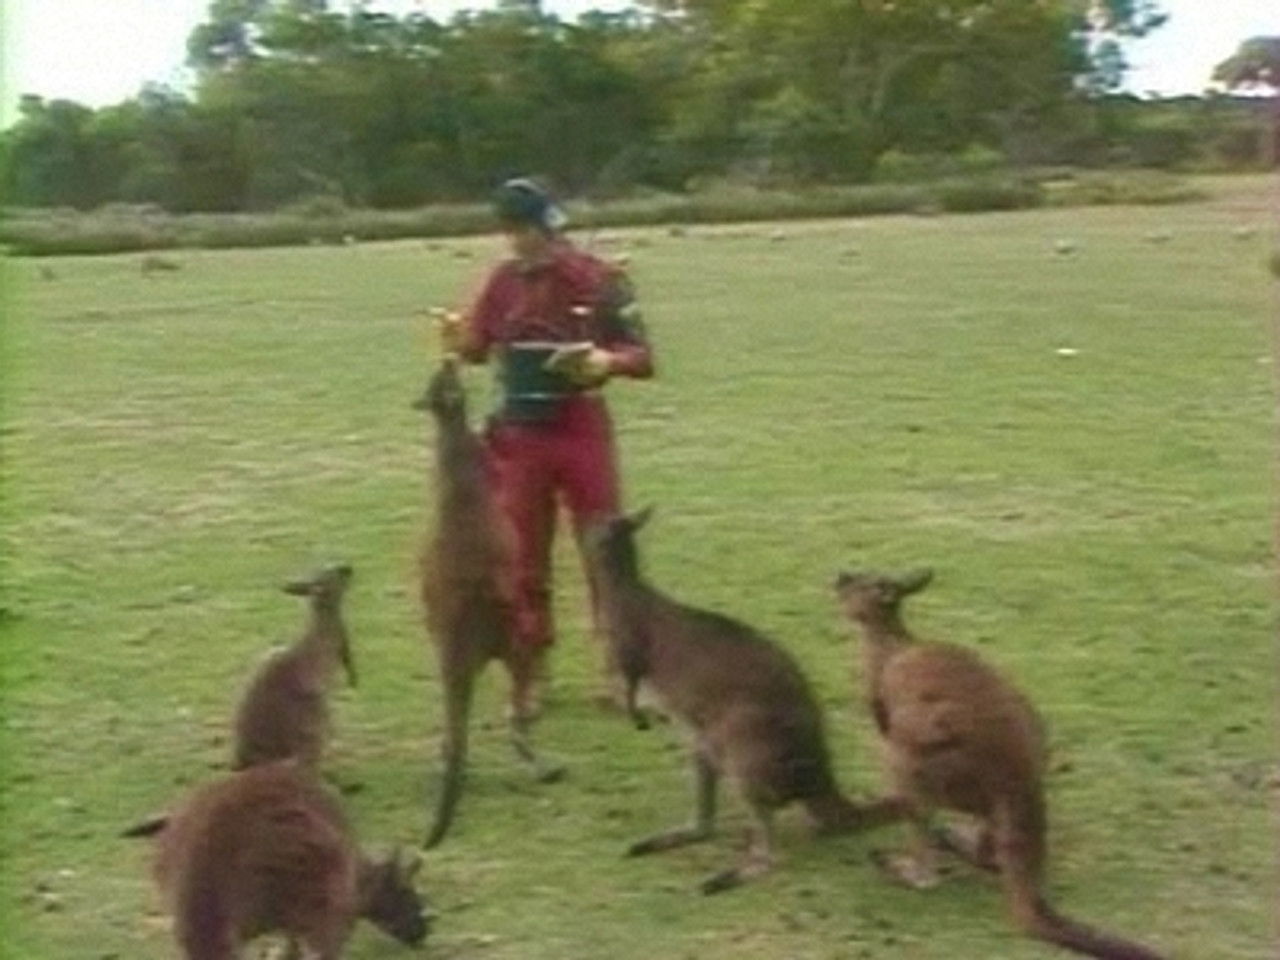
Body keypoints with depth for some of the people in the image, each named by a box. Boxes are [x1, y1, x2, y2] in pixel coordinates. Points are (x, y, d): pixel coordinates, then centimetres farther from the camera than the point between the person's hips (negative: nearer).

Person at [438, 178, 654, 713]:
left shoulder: (600, 280, -9)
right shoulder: (503, 281, 2)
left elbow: (642, 357, -9)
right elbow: (480, 347, 7)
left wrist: (606, 361, -30)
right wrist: (461, 340, -15)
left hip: (582, 431, -3)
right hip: (519, 436, 3)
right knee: (523, 559, 8)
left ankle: (618, 668, 14)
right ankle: (533, 673, 19)